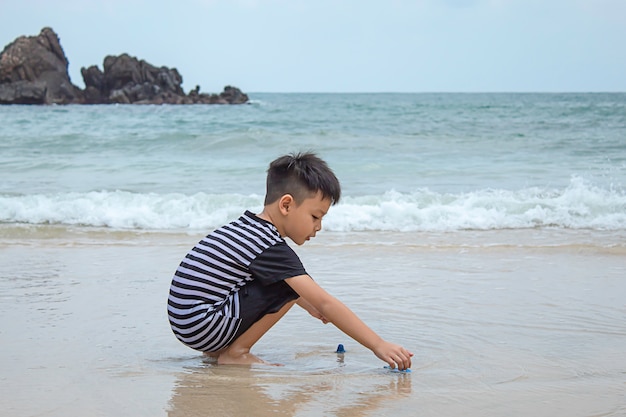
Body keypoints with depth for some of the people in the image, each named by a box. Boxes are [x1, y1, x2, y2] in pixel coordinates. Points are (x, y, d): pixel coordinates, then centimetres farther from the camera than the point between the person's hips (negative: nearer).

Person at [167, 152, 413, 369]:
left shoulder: (247, 226, 11)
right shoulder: (271, 249, -16)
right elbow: (326, 304, -19)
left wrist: (308, 304, 29)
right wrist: (378, 345, -18)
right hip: (202, 328, -10)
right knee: (288, 286, -14)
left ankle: (220, 348, 15)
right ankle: (235, 353, -5)